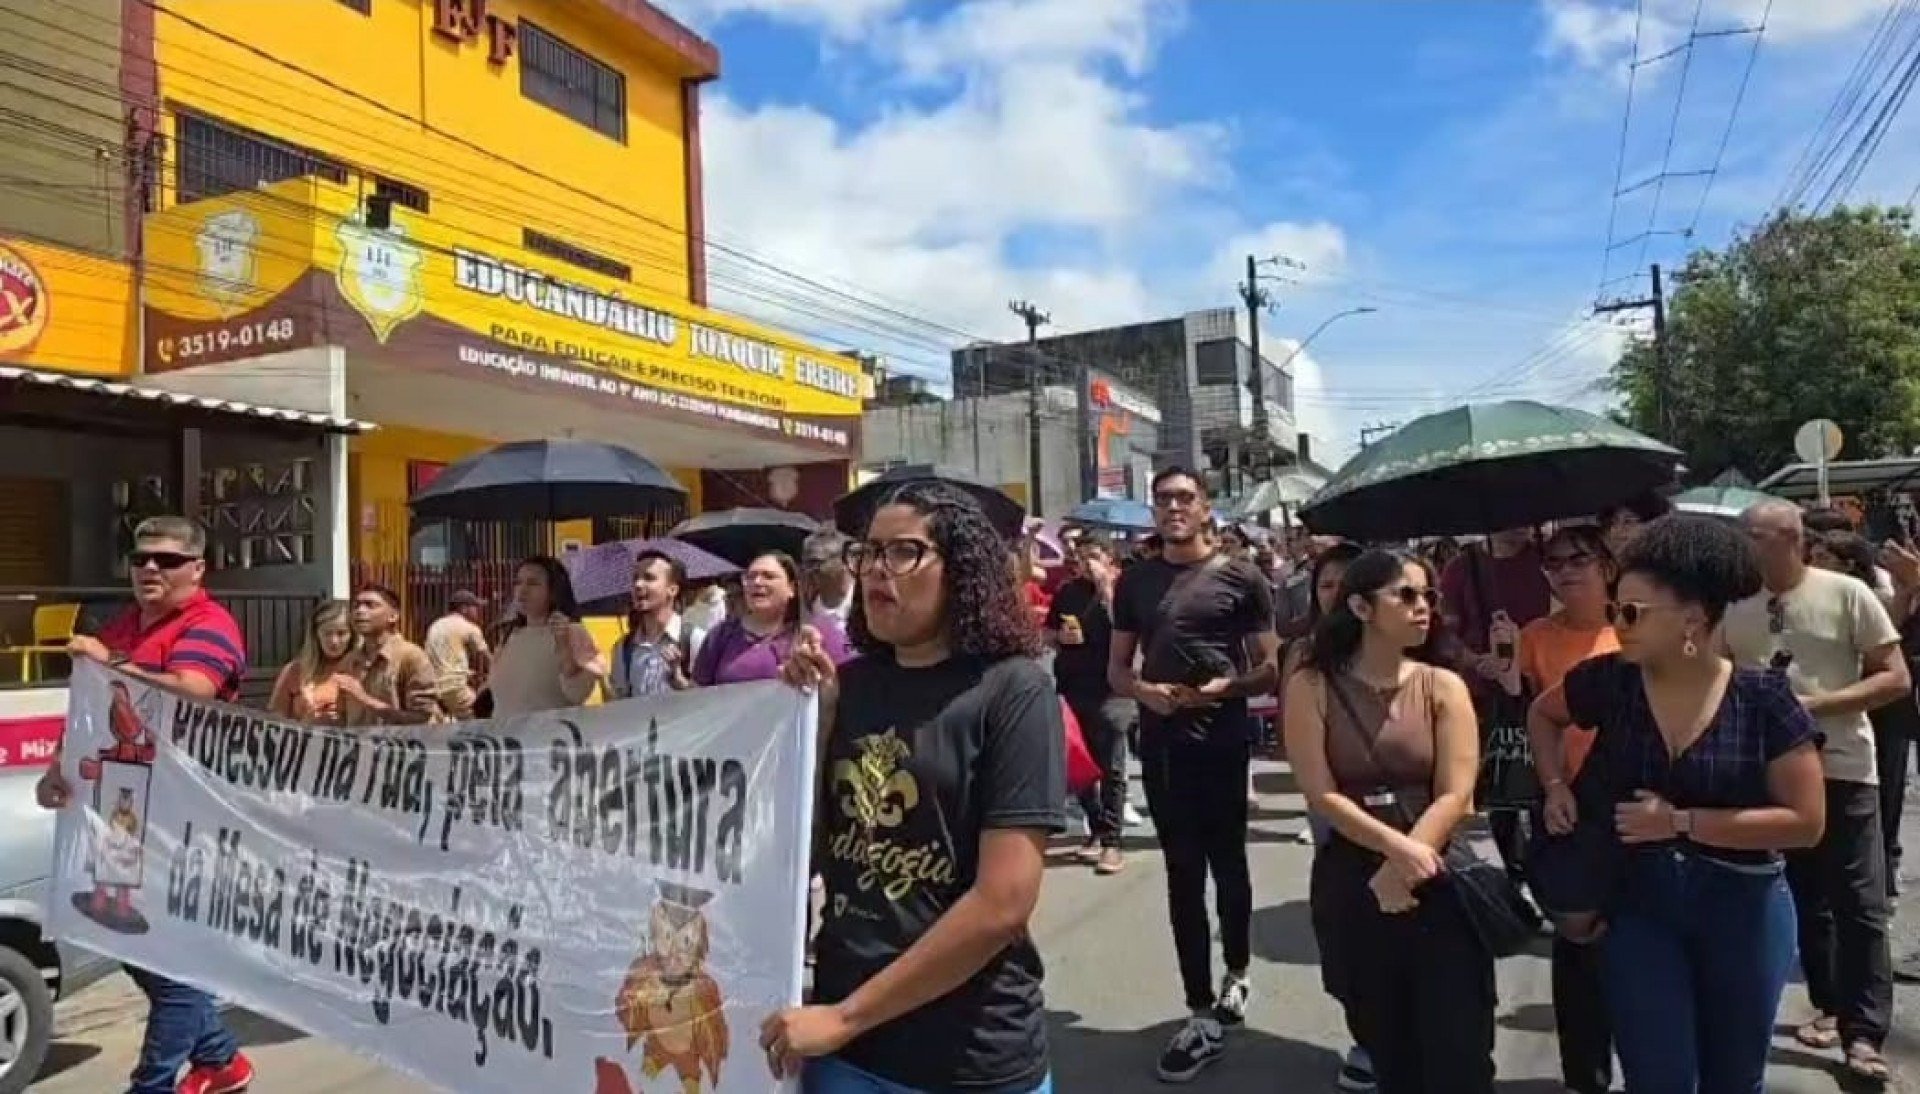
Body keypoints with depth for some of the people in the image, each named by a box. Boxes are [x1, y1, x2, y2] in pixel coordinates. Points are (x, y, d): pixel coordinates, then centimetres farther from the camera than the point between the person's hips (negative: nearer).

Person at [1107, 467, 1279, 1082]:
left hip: (1222, 742, -3)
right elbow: (1116, 669, 9)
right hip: (1160, 744, 3)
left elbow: (1270, 669, -2)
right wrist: (1142, 690, -12)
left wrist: (1226, 687, -20)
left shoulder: (1241, 579, -4)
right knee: (1183, 874, 7)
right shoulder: (1135, 582, 7)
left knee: (1226, 865, 14)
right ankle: (1203, 1017, 16)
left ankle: (1237, 974, 40)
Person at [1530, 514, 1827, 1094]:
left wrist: (1682, 822, -18)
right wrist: (1556, 786, -1)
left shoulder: (1764, 698, -14)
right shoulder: (1609, 681, -8)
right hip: (1636, 905, 1)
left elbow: (1806, 822, -13)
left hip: (1742, 908, 0)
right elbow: (1543, 714, 12)